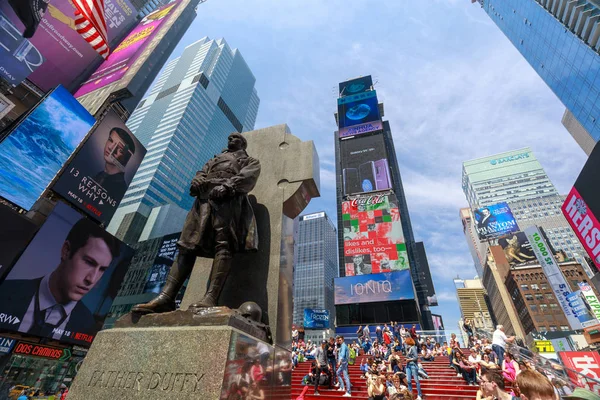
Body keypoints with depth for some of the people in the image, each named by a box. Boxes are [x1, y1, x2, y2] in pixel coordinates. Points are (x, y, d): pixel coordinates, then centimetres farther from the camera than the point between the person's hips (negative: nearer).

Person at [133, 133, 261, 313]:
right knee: (188, 245, -10)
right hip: (204, 199, 5)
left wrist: (227, 187, -17)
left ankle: (210, 298, -34)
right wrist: (197, 181, -1)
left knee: (224, 243, -23)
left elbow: (247, 177, 1)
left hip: (230, 199, -5)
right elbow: (201, 174, 25)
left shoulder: (251, 161, 23)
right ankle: (166, 297, -17)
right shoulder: (214, 159, 39)